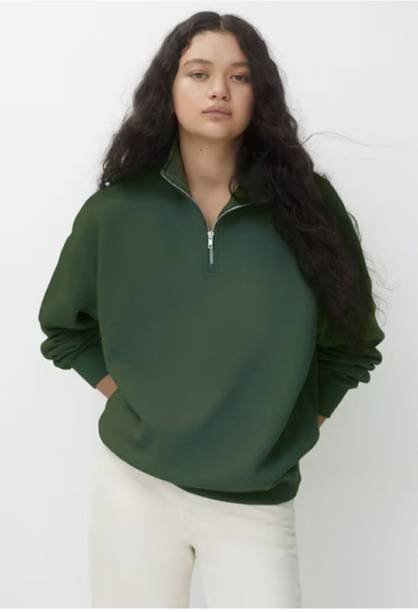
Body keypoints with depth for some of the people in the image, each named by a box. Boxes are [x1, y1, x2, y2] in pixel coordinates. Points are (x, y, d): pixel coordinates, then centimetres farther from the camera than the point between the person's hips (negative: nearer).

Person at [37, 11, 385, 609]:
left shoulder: (305, 203, -5)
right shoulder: (117, 210, -4)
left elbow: (350, 343, 6)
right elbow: (64, 327, 10)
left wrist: (296, 422, 1)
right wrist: (131, 400, 2)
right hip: (133, 484, 1)